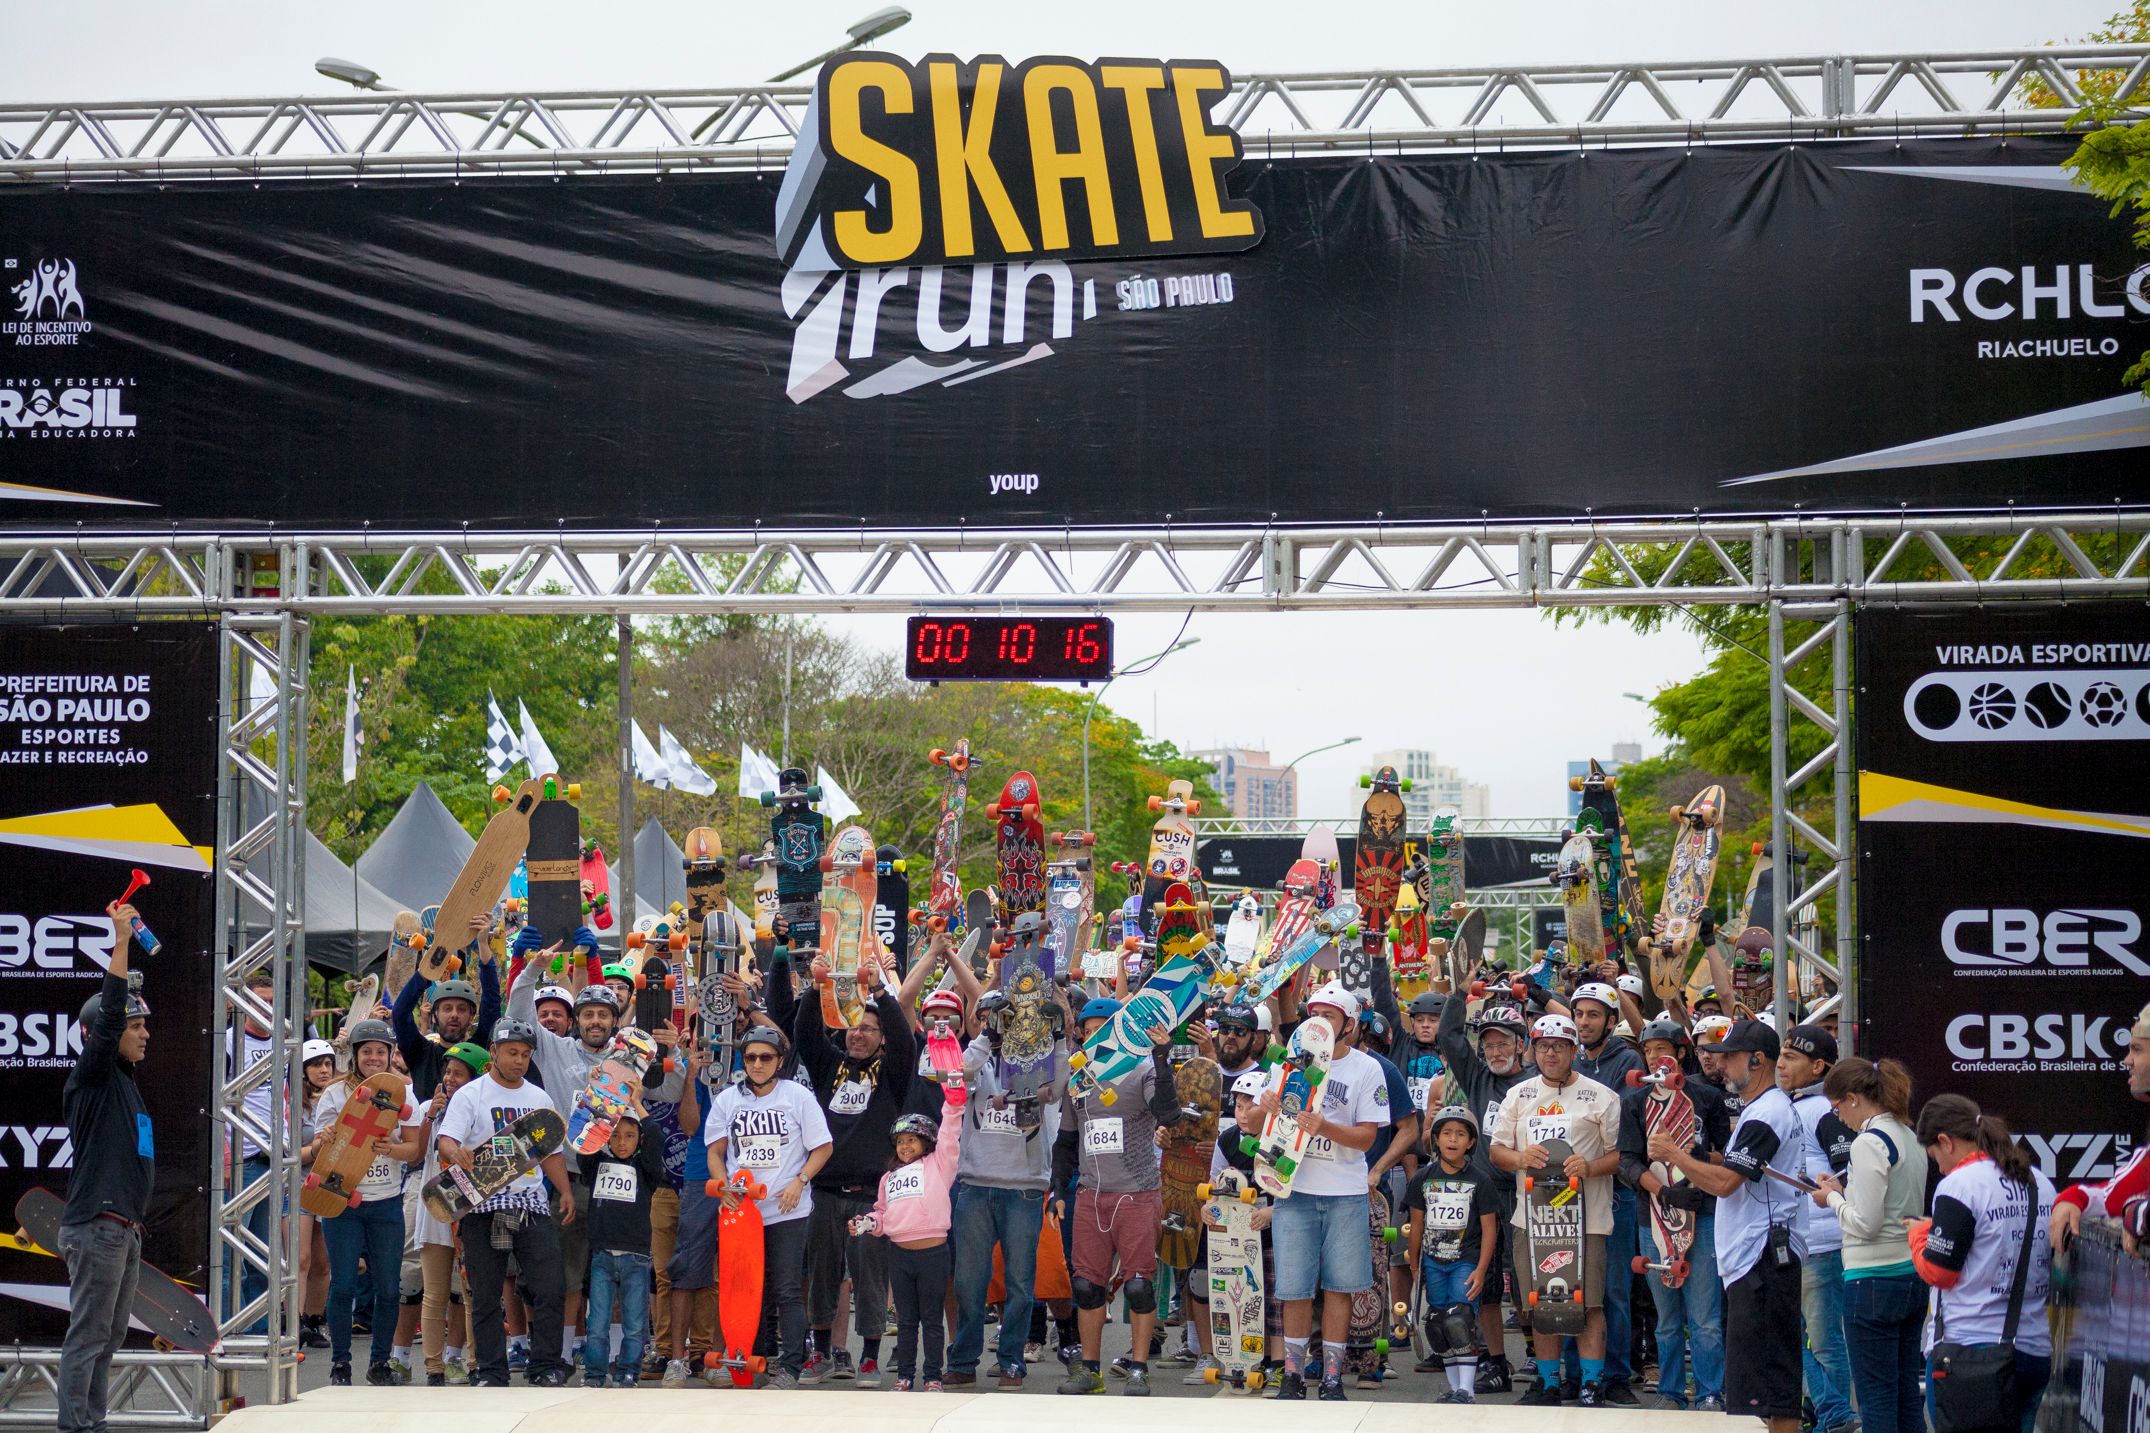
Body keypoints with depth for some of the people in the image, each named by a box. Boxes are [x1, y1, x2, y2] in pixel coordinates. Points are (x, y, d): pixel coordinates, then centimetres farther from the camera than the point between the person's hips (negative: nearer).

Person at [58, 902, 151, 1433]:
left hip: (124, 1227, 9)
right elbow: (109, 1013, -20)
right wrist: (121, 941, -22)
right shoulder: (92, 1077, -7)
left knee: (110, 1334, 11)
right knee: (88, 1334, -7)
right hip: (96, 1227, -9)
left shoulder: (123, 1082, 18)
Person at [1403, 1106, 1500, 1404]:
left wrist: (1481, 1270, -9)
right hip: (1433, 1261, 4)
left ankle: (1466, 1389, -15)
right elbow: (1417, 1223, 10)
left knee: (1460, 1320, -16)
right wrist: (1414, 1266, 10)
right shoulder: (1423, 1178, 5)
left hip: (1467, 1260, -4)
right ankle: (1454, 1386, 17)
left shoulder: (1479, 1180, -3)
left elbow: (1489, 1228, -3)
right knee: (1438, 1325, 6)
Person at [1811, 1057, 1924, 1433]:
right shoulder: (1909, 1137, 11)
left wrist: (1833, 1199, -2)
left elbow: (1866, 1224, -18)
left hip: (1874, 1281, -9)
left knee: (1876, 1402, -3)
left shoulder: (1869, 1142, -16)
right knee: (1907, 1398, 13)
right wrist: (1844, 1190, 13)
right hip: (1913, 1276, 9)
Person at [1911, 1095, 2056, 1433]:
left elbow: (1938, 1271, -12)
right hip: (2036, 1351, 7)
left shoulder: (1959, 1184, -13)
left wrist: (1919, 1234, 7)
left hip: (1967, 1348, -7)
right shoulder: (2040, 1182, 10)